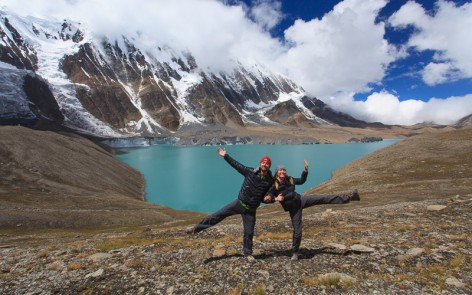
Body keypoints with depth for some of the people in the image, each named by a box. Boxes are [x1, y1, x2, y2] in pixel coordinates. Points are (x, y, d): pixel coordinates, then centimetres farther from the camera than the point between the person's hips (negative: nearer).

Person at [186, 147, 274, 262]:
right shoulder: (251, 172, -9)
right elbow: (236, 164, -7)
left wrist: (268, 198, -14)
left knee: (249, 232, 8)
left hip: (251, 210, 1)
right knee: (218, 215, -3)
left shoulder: (270, 181, -5)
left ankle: (248, 253, 31)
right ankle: (196, 228, 8)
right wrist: (225, 156, -12)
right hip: (239, 203, 0)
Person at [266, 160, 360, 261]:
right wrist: (275, 198, -31)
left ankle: (349, 197, 0)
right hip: (293, 208, -3)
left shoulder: (289, 179, -1)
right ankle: (295, 252, 21)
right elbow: (267, 197, -13)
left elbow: (301, 180, 14)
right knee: (297, 230, 0)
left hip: (301, 200, 4)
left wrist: (305, 170, 3)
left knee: (324, 198, -5)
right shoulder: (274, 185, -14)